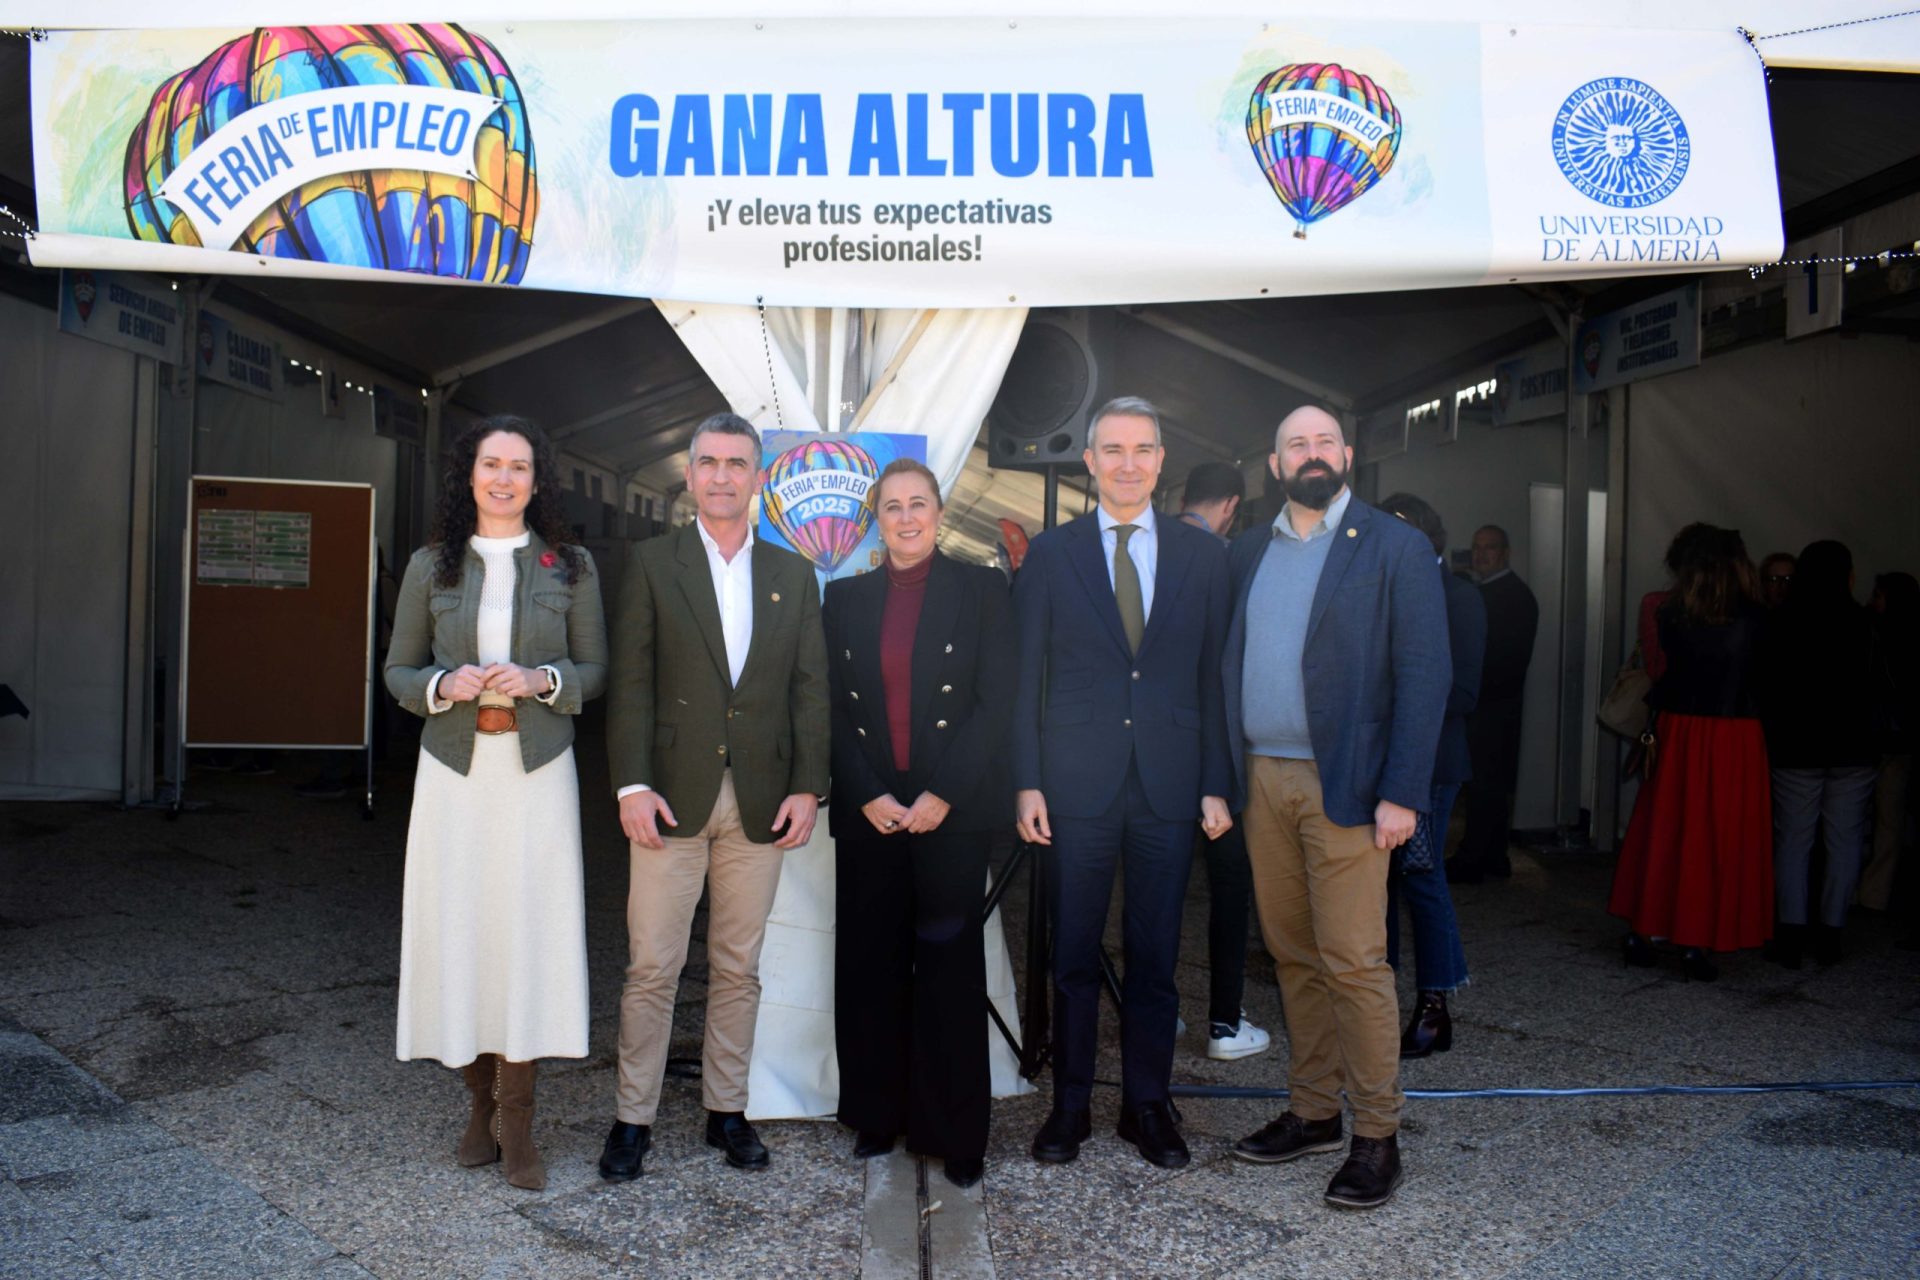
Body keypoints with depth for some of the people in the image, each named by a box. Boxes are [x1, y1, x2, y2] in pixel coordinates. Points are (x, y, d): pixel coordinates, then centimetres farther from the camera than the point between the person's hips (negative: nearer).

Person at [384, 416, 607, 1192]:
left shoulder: (570, 567, 5)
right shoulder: (431, 567, 7)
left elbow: (595, 669, 6)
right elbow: (397, 672, 10)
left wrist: (542, 681, -13)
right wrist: (445, 685, -11)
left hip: (537, 770, -1)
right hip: (454, 769, 1)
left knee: (529, 930, -3)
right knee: (456, 927, 2)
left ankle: (517, 1125, 7)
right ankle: (481, 1101, 19)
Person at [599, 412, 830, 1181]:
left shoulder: (792, 575, 11)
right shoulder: (652, 564, 4)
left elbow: (810, 687, 7)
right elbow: (631, 682, -2)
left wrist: (807, 786, -2)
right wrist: (632, 785, -11)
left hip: (761, 800, 2)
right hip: (673, 796, -2)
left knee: (738, 969, 10)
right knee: (652, 968, 2)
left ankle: (726, 1110, 22)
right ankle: (632, 1119, 15)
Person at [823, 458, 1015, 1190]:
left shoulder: (979, 590, 3)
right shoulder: (845, 598, 11)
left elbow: (996, 702, -3)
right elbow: (834, 709, 7)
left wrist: (943, 794, -11)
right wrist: (867, 796, -6)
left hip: (953, 811, -2)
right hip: (868, 813, 3)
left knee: (950, 968, 1)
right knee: (869, 966, 6)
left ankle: (955, 1133, 12)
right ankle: (877, 1118, 20)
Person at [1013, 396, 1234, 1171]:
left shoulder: (1201, 555, 7)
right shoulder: (1050, 554, 3)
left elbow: (1214, 676, 6)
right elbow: (1026, 678, 2)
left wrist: (1216, 784, 0)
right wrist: (1026, 782, -5)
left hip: (1169, 785, 1)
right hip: (1078, 785, -1)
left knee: (1155, 955, 10)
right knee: (1073, 955, 8)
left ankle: (1148, 1105, 24)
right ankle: (1070, 1105, 22)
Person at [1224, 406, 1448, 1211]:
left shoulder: (1395, 549, -1)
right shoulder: (1247, 553, 13)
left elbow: (1424, 675, -6)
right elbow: (1229, 662, 12)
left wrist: (1402, 794, -13)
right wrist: (1225, 777, 3)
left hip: (1342, 784, -4)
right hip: (1263, 781, 5)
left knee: (1353, 962, -3)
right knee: (1293, 956, 11)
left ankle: (1376, 1137, 10)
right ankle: (1313, 1112, 24)